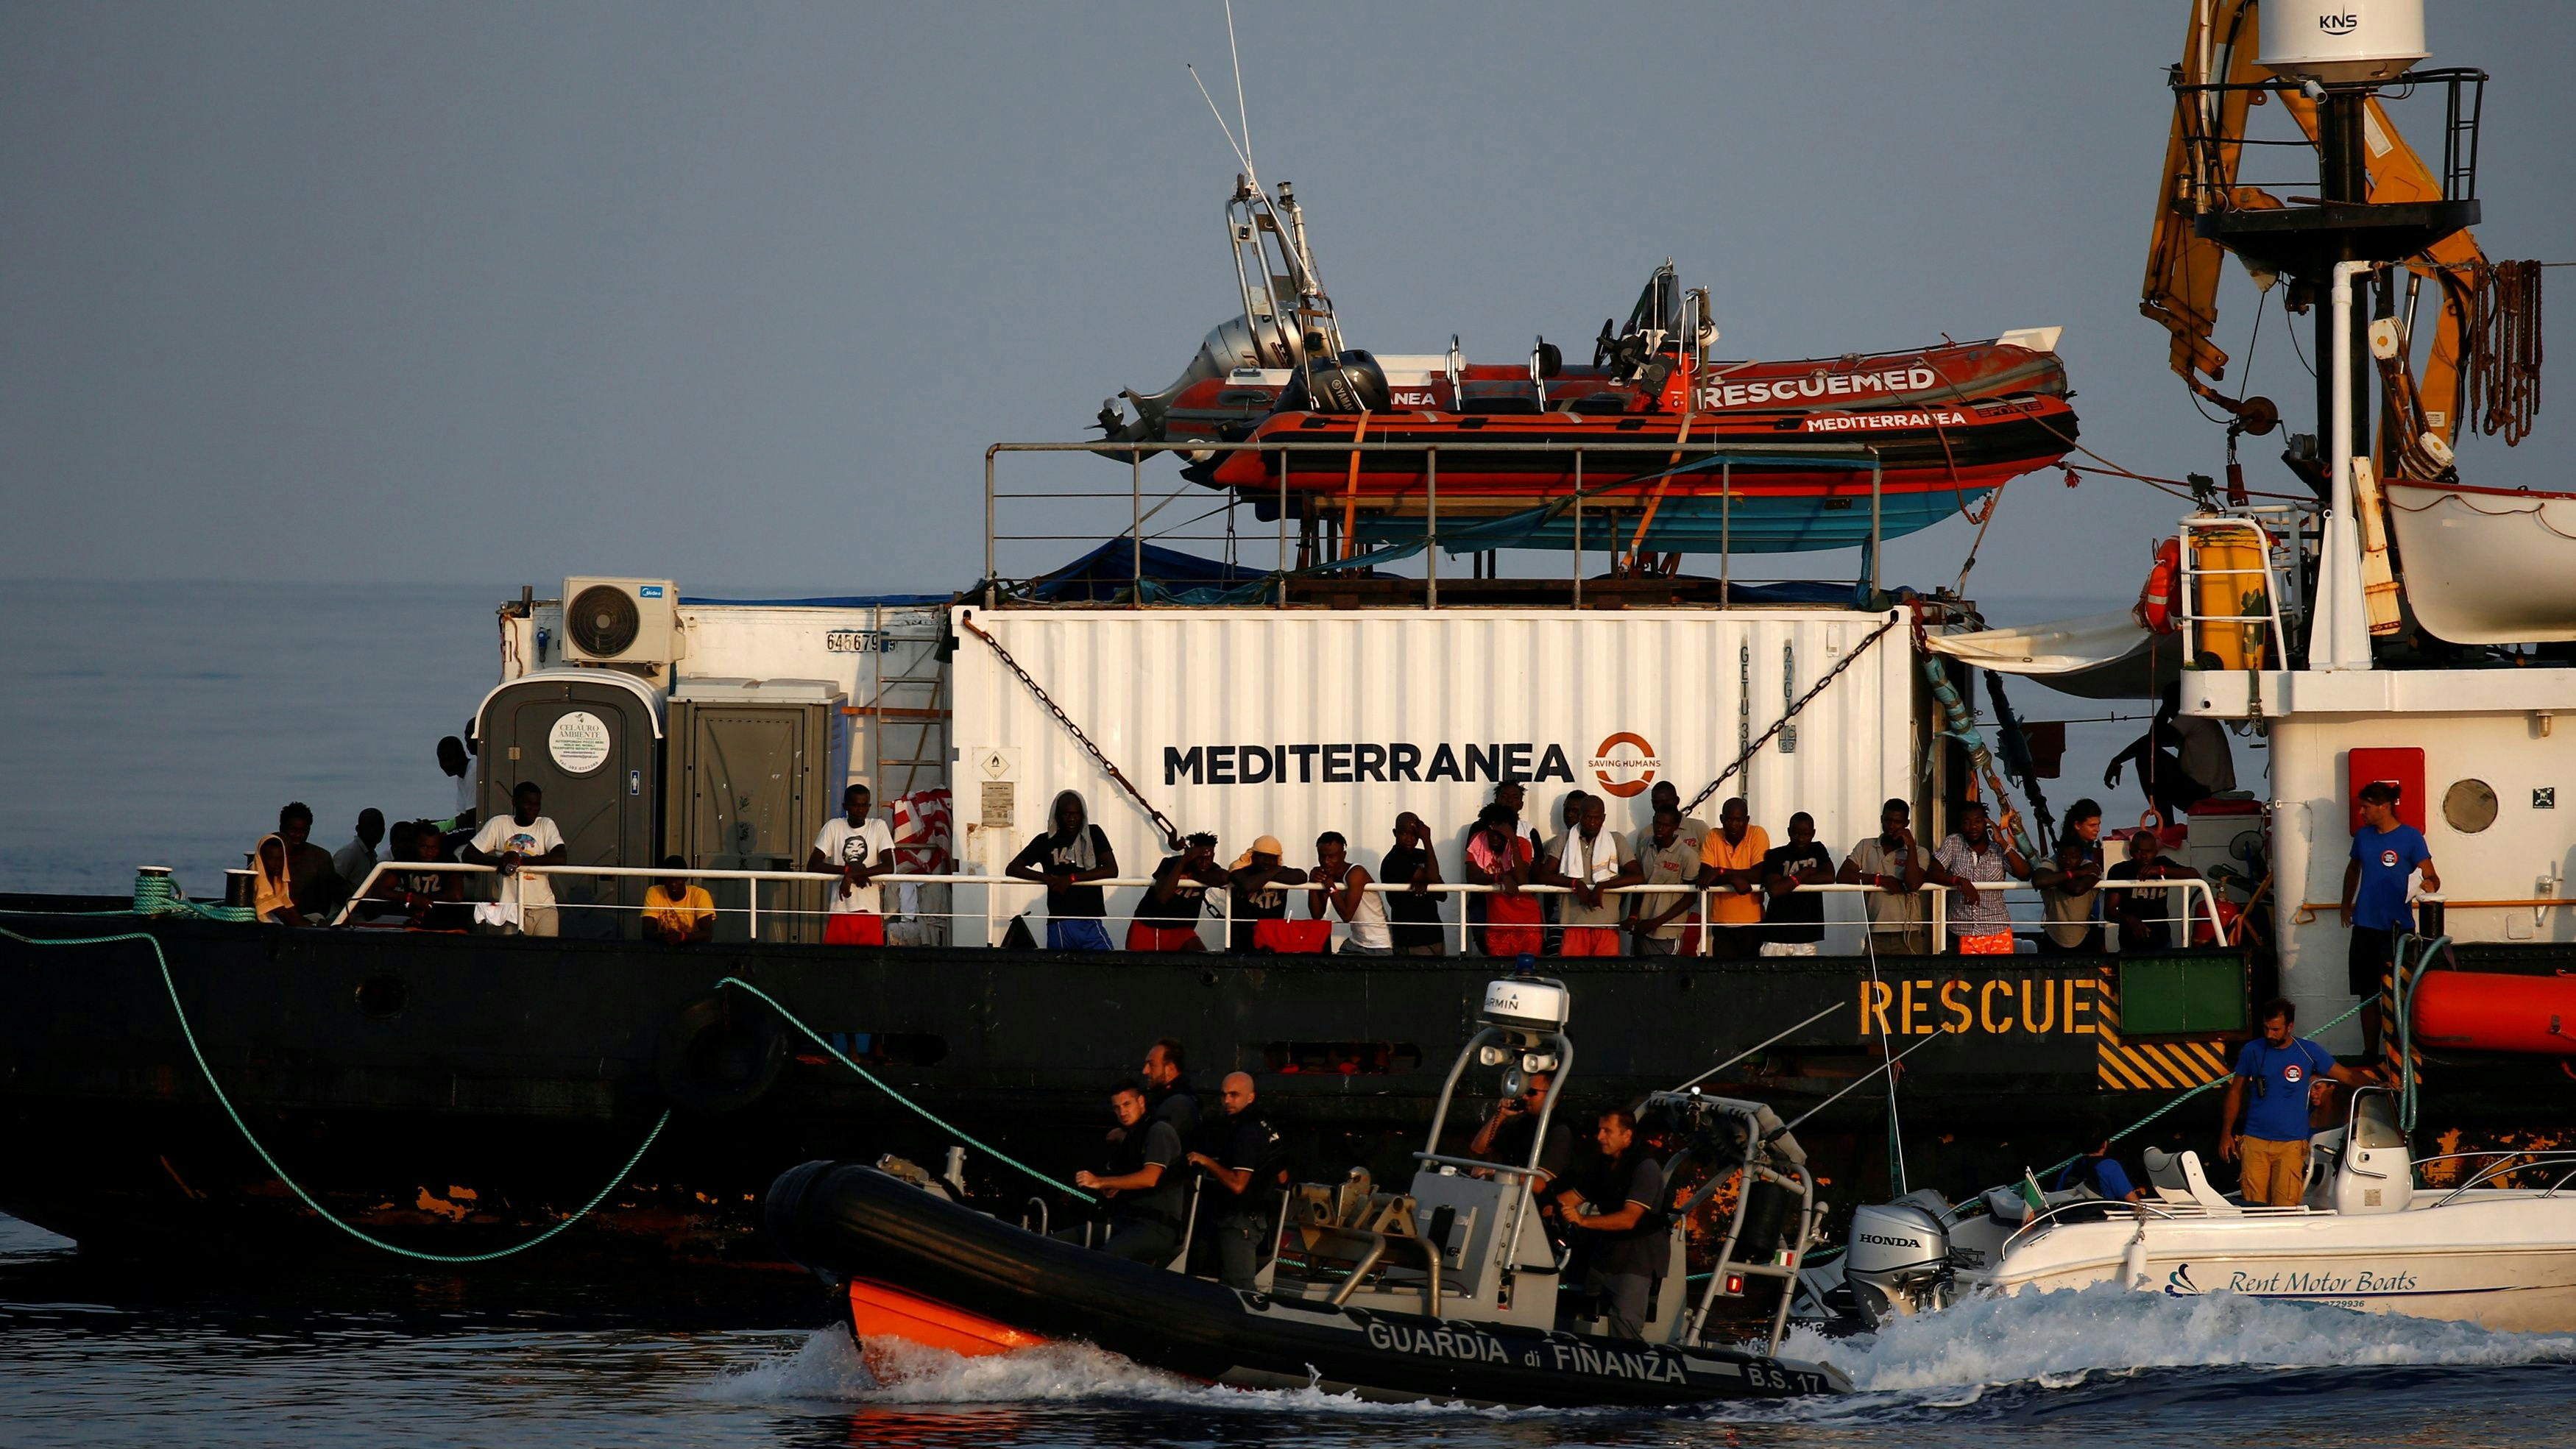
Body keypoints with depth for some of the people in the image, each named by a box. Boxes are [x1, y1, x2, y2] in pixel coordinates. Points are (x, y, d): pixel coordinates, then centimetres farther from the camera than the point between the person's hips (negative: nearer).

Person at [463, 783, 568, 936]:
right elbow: (468, 855, 0)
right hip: (510, 908, 0)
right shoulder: (498, 825, 3)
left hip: (543, 908, 0)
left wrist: (520, 860, -19)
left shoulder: (546, 826, 4)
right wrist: (499, 861, -17)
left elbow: (560, 858, -11)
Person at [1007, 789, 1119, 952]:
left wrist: (1071, 878, -13)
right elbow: (1012, 869, 5)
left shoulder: (1094, 835, 9)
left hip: (1092, 924, 0)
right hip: (1060, 925, 0)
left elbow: (1112, 870, -2)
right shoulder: (1046, 842, 8)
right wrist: (1047, 878, -12)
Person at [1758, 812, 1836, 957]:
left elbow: (1829, 878, -6)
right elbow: (1774, 890, -16)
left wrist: (1794, 879, -7)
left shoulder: (1818, 851, 11)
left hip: (1806, 935, 2)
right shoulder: (1775, 856, 0)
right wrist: (1803, 874, -7)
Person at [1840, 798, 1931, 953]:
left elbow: (1913, 885, -10)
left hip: (1909, 936, -1)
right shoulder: (1866, 847, 11)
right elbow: (1842, 876, -1)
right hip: (1876, 936, 1)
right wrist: (1880, 879, -10)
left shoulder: (1919, 853, 6)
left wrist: (1911, 846, -10)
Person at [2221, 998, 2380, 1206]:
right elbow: (2235, 1092, 15)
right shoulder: (2252, 1051, 6)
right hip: (2255, 1141, 2)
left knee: (2285, 1209, -12)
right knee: (2254, 1205, -4)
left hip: (2291, 1143, -1)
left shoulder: (2309, 1052, 3)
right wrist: (2226, 1134, 12)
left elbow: (2348, 1075, 9)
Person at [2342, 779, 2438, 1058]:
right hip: (2365, 927, 5)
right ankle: (2370, 1053, 16)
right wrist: (2347, 903, 24)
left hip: (2397, 928, -5)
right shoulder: (2363, 836, 10)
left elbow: (2431, 876, -9)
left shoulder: (2410, 837, -6)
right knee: (2368, 994, 8)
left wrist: (2430, 884, -31)